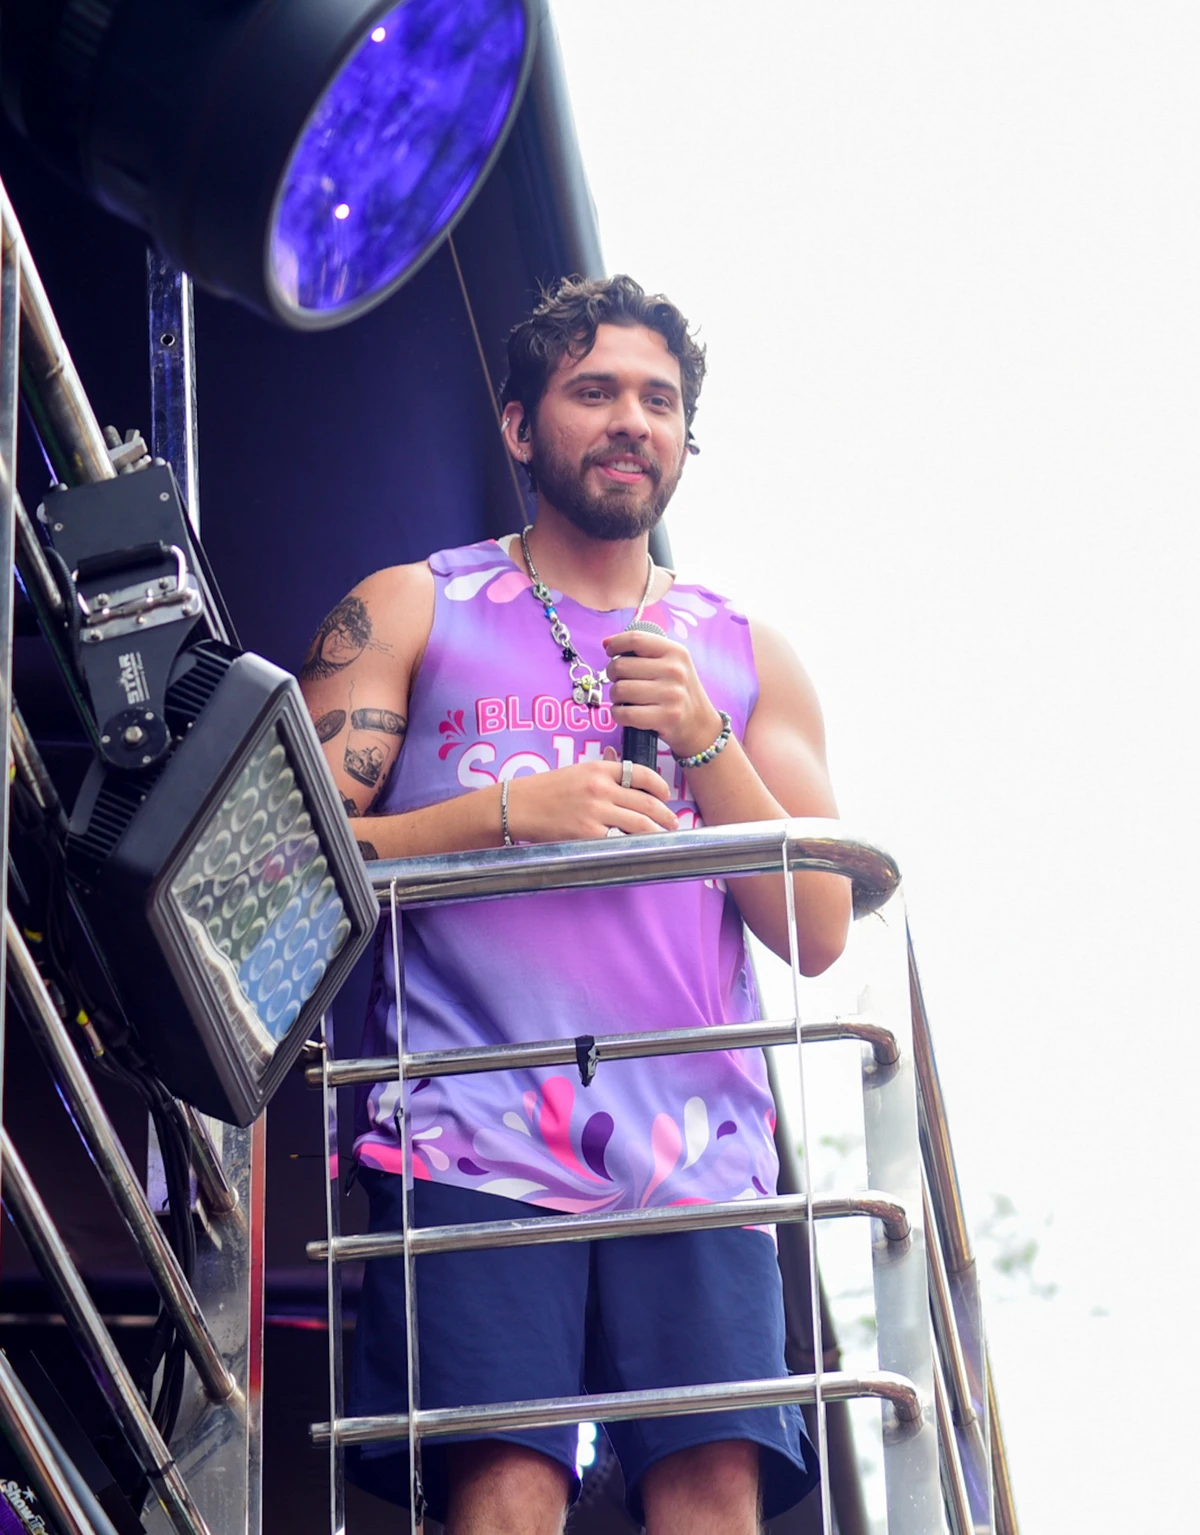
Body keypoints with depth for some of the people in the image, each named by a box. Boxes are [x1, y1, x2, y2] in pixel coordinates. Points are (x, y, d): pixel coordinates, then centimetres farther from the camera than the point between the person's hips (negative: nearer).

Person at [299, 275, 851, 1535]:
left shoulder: (747, 661, 22)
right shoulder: (408, 614, 16)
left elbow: (819, 935, 14)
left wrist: (703, 745, 1)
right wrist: (510, 810, -6)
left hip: (697, 1151, 2)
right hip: (477, 1141, -2)